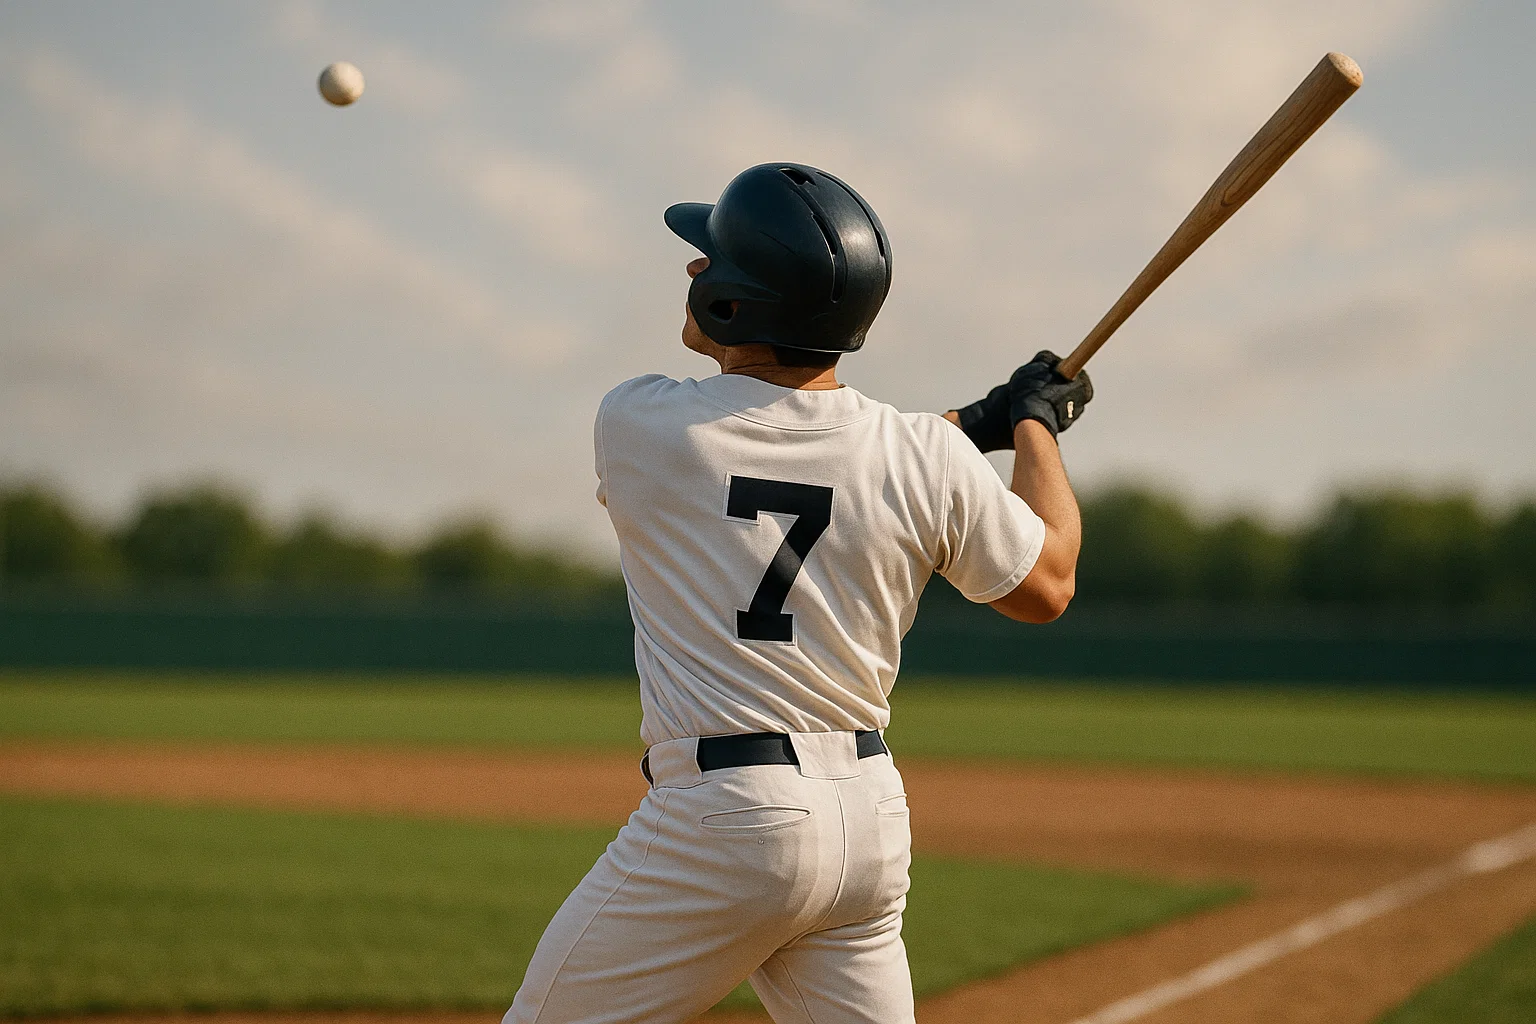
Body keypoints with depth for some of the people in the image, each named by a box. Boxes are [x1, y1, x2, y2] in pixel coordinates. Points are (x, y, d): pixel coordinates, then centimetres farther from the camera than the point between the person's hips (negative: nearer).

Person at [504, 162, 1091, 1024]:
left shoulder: (635, 421, -6)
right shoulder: (924, 458, -2)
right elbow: (1046, 587, 12)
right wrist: (1033, 423, 27)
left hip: (720, 823, -4)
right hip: (874, 823, 4)